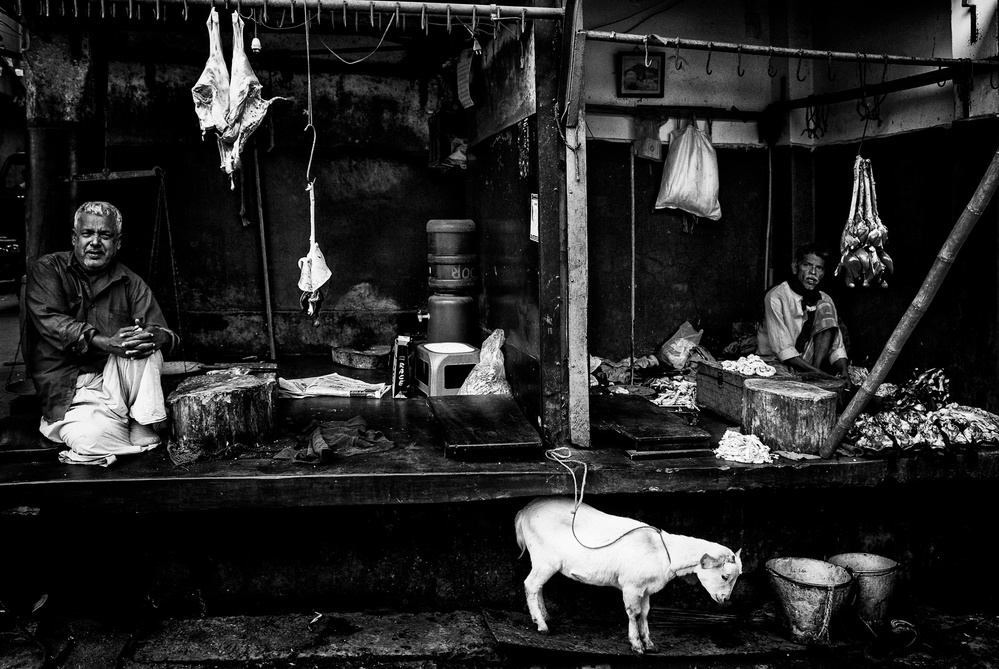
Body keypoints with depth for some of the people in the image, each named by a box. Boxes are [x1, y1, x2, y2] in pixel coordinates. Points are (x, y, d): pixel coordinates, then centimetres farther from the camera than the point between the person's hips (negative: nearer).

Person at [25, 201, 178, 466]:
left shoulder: (129, 282, 10)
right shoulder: (47, 270, 2)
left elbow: (165, 334, 2)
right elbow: (50, 322, -15)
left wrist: (153, 337, -25)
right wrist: (106, 342, -30)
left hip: (118, 382, 3)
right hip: (68, 391, -3)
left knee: (143, 342, -26)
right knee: (94, 439, -32)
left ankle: (143, 431, -22)